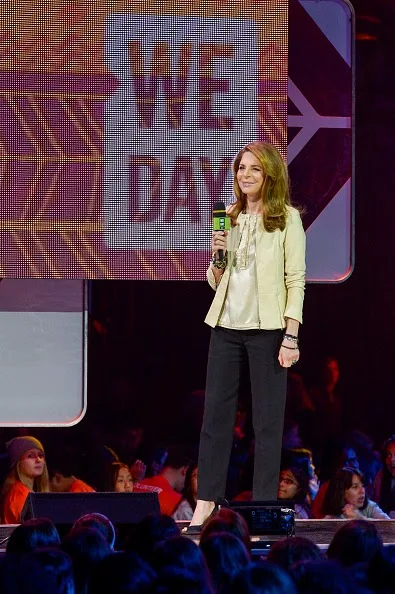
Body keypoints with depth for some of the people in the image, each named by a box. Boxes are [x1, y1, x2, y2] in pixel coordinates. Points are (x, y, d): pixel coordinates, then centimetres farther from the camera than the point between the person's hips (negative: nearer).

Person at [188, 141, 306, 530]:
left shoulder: (287, 219, -2)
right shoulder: (230, 217, 12)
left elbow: (296, 280, -6)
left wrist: (291, 337, -13)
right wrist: (217, 255, -4)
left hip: (267, 329, -5)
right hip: (227, 326, 5)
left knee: (267, 418, 0)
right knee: (215, 413, 5)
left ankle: (264, 505, 5)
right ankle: (207, 501, 9)